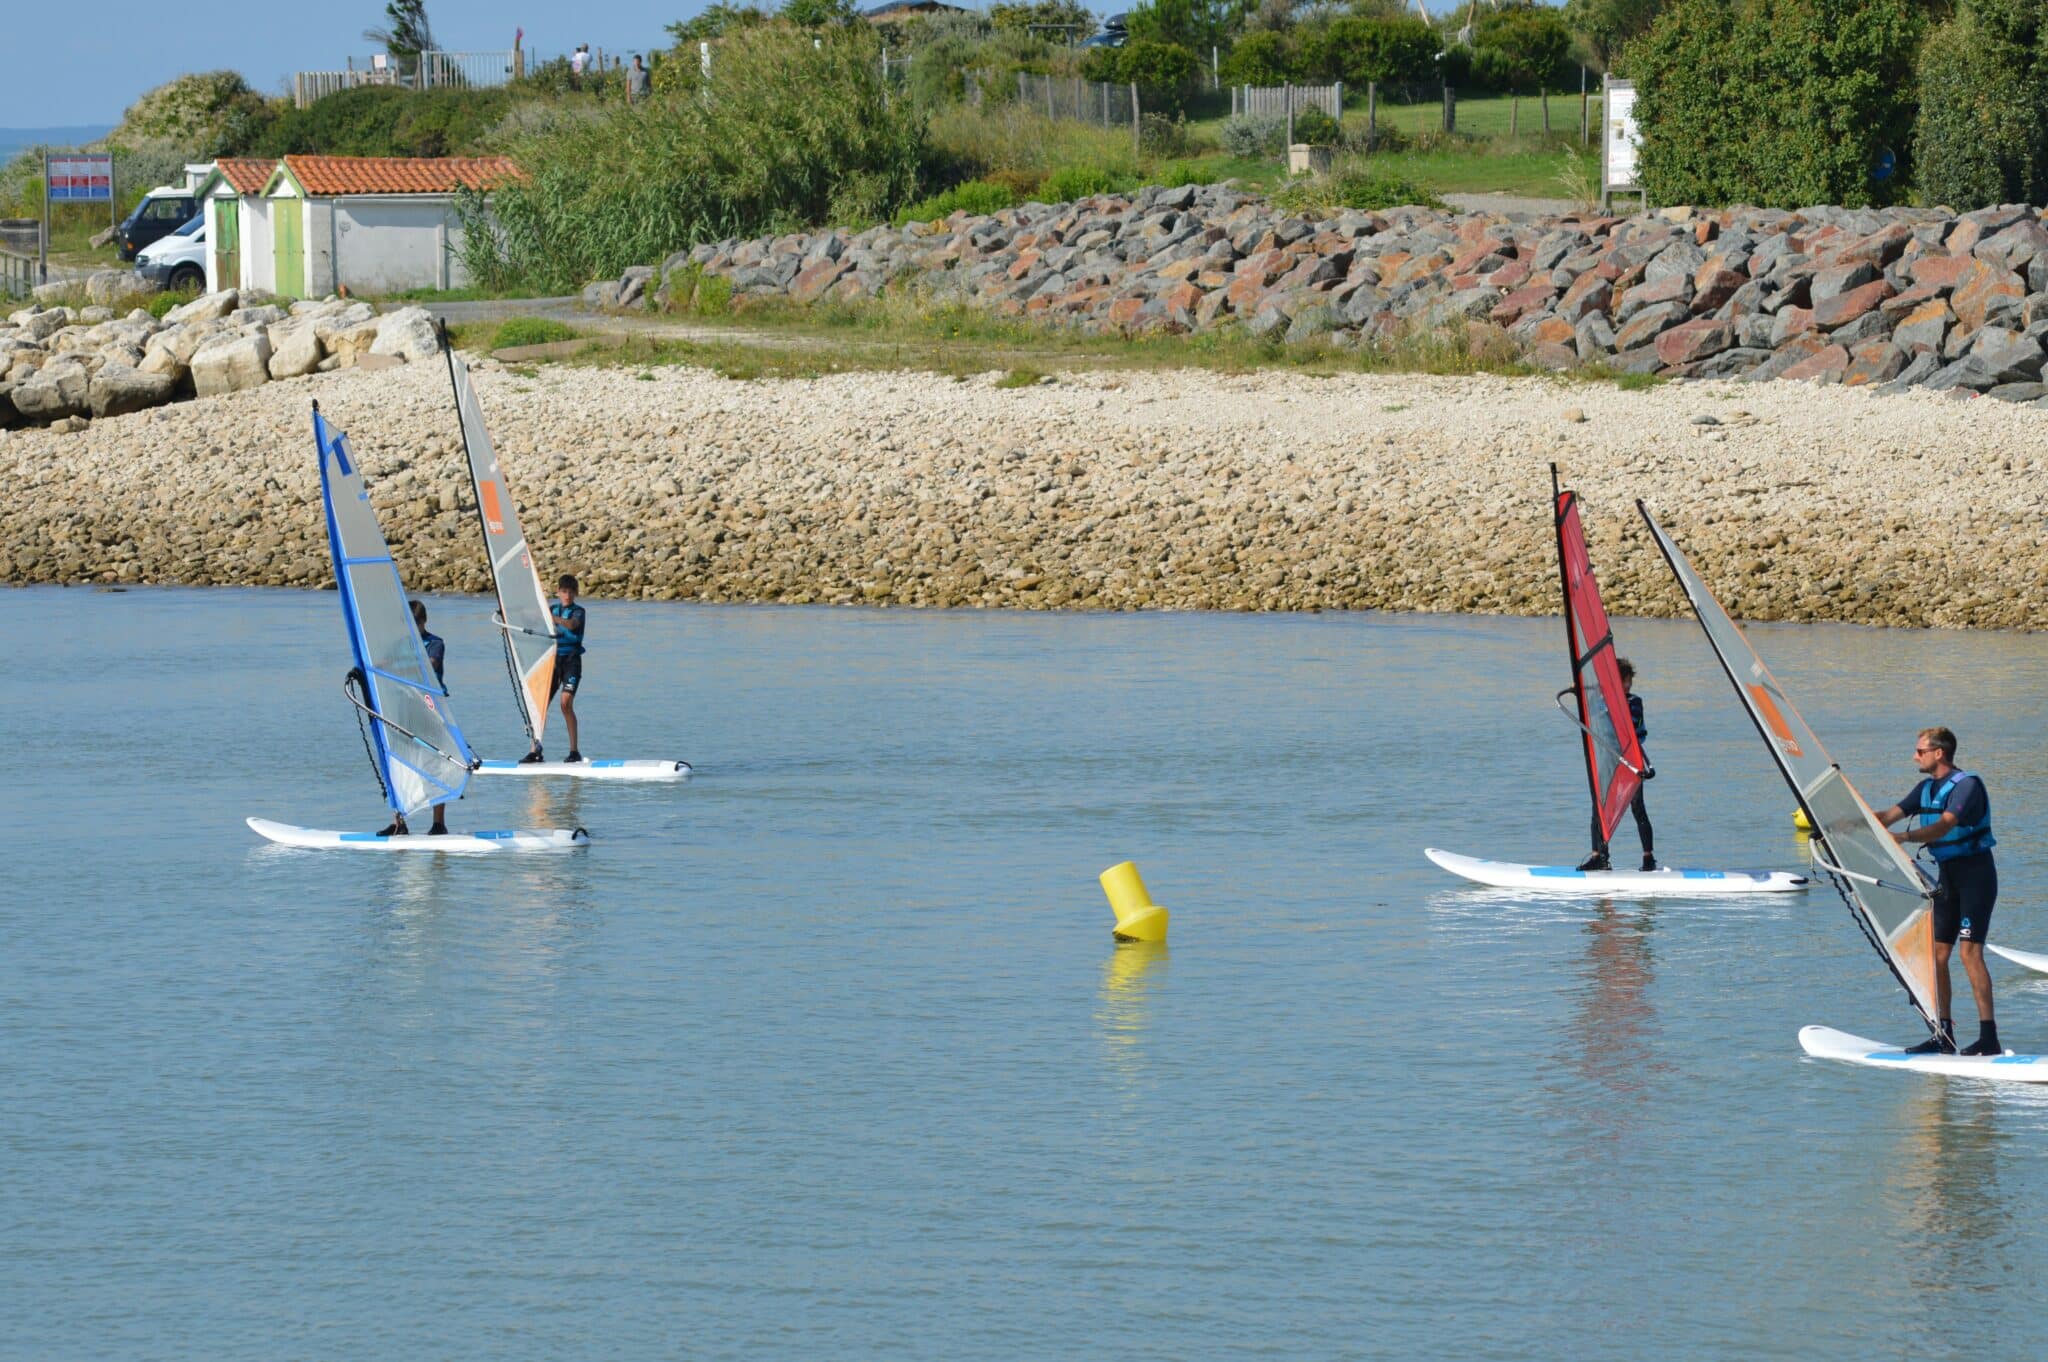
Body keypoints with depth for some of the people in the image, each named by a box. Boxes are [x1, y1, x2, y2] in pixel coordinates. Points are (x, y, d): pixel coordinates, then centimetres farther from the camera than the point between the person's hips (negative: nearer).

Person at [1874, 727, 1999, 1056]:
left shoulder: (1967, 785, -15)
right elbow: (1888, 817, 10)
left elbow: (1944, 827, -29)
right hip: (1947, 875, 9)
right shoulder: (1927, 788, 11)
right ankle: (1943, 1035, 8)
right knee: (1937, 953, 4)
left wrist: (1904, 837, -40)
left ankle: (1989, 1037, -15)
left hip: (1975, 872, -9)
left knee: (1970, 952, -15)